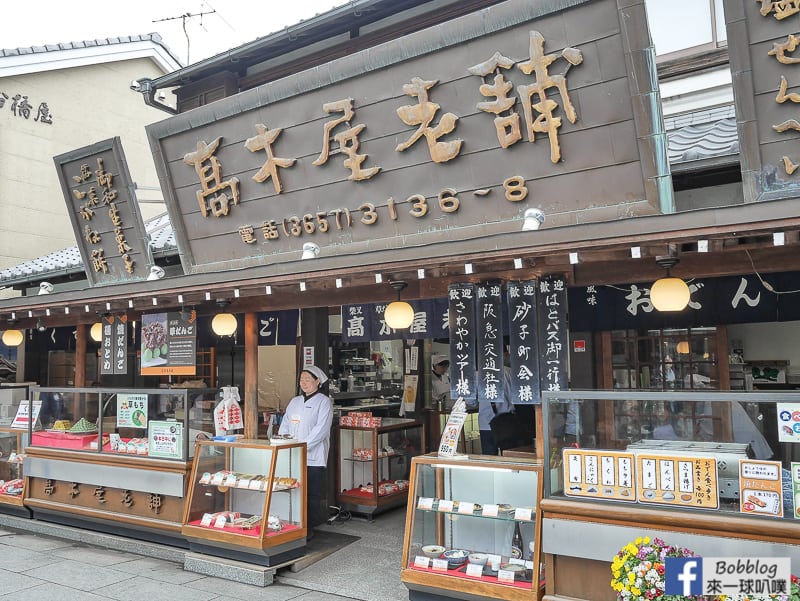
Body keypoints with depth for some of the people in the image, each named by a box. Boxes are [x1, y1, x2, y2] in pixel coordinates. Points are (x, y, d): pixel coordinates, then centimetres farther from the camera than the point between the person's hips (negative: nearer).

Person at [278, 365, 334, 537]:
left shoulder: (323, 402, -2)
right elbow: (285, 424, 17)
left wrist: (303, 445, -18)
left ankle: (309, 529, 8)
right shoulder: (295, 401, 19)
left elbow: (321, 429, -12)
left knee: (313, 495, -1)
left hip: (313, 458, -5)